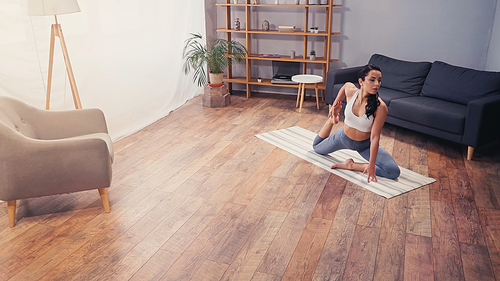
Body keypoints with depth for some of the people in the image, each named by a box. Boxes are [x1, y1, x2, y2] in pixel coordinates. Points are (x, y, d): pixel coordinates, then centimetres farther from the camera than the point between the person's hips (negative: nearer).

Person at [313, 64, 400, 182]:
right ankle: (332, 119, 36)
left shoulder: (380, 107, -32)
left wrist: (371, 165, -35)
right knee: (316, 147, 26)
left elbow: (375, 137, -32)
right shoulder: (350, 90, -23)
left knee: (394, 172, -21)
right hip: (343, 137, 3)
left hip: (364, 145, -2)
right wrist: (334, 106, 9)